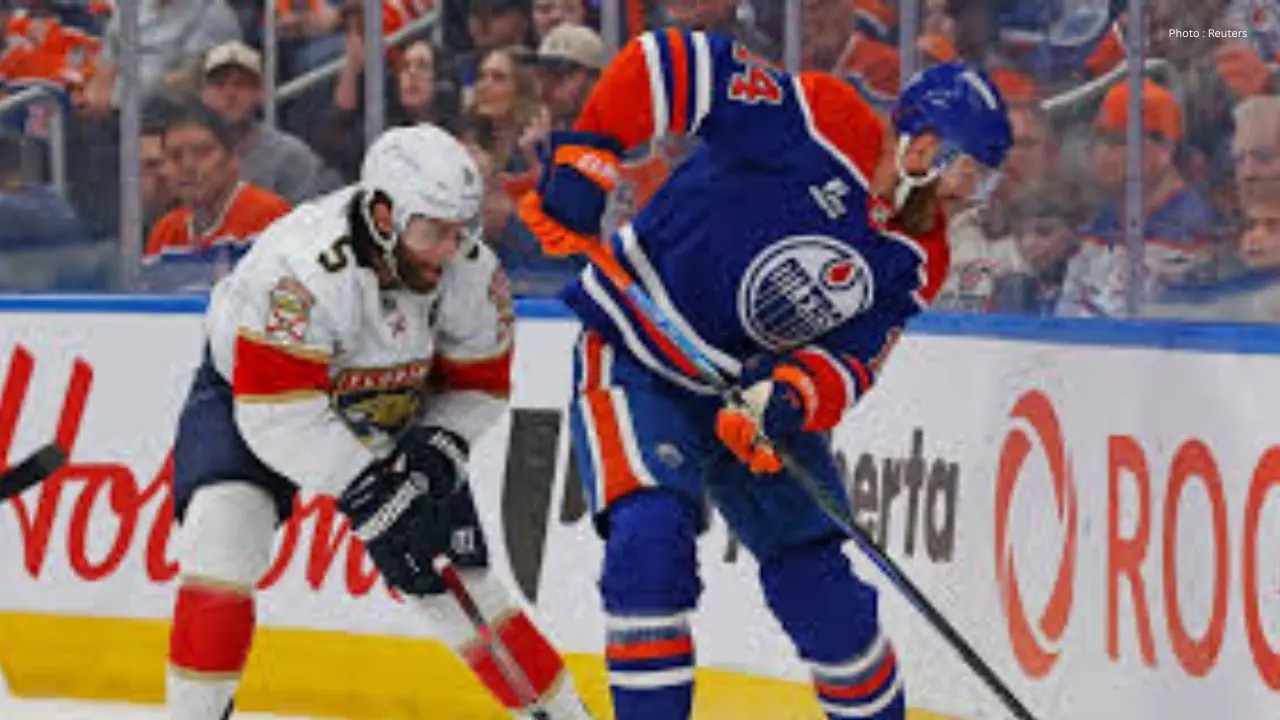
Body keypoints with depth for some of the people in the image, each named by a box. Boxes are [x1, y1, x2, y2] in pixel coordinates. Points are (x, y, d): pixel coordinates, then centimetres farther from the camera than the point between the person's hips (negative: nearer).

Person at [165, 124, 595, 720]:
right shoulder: (303, 263, -38)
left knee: (460, 581, -1)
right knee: (223, 538, -27)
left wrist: (438, 450, -22)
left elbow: (480, 387, -3)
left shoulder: (472, 274, -20)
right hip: (245, 399, -4)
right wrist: (366, 494, -39)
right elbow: (277, 409, -38)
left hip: (392, 420, 4)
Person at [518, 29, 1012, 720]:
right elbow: (673, 63, -25)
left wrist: (792, 397, -30)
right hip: (637, 356, -6)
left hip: (753, 385, 6)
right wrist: (583, 158, -30)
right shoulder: (824, 125, -22)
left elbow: (851, 361, -8)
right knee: (651, 534, -26)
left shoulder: (916, 260, -2)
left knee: (818, 580, 5)